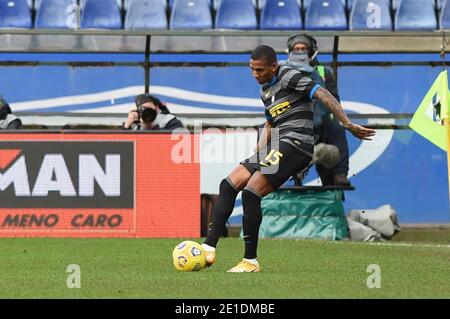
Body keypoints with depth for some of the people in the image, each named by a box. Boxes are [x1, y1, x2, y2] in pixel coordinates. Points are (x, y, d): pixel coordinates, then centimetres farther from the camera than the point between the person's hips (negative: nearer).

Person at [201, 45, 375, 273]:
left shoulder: (289, 77, -7)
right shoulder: (265, 90, 21)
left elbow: (323, 95, -16)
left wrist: (348, 125, -24)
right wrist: (256, 157, 22)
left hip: (296, 142, -9)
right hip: (277, 147, 9)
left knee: (251, 193, -19)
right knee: (228, 185, 0)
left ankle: (250, 261, -12)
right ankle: (209, 247, -4)